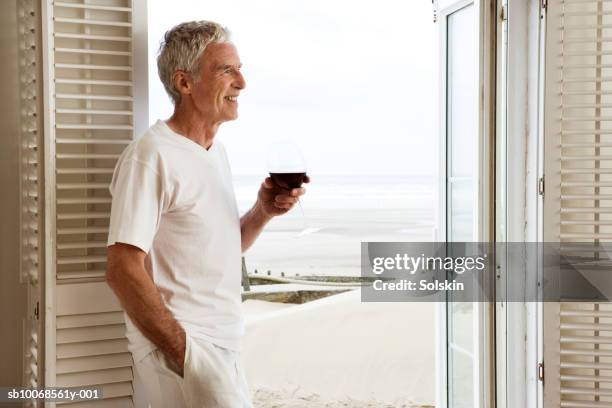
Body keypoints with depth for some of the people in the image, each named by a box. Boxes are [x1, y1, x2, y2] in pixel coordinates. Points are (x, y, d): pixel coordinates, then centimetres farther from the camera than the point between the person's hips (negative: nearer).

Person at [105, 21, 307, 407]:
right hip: (182, 344, -8)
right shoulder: (152, 156, -16)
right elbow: (123, 271, -20)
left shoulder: (217, 152, 12)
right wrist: (183, 353, -19)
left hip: (224, 345, 9)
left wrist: (263, 212, 0)